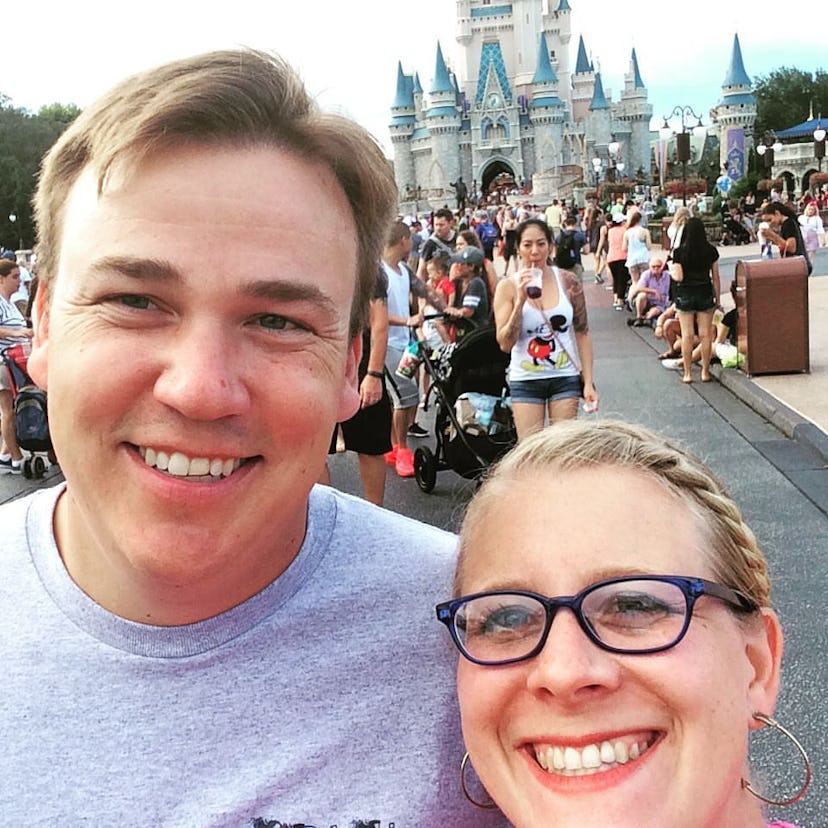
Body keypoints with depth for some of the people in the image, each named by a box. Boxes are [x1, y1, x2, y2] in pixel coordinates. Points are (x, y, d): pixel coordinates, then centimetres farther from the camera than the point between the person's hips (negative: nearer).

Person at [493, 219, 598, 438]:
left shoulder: (568, 281, -2)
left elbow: (583, 334, 3)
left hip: (566, 378, 1)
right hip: (525, 380, -1)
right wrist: (520, 301, -20)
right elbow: (505, 344, -11)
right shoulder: (508, 287, -6)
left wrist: (588, 382, -1)